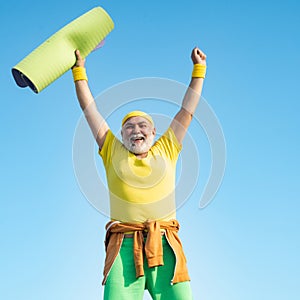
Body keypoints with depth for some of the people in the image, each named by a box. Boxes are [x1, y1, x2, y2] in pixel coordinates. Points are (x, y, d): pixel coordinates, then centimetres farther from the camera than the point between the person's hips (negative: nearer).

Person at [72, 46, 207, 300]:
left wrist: (199, 67, 31)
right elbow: (89, 108, 25)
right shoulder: (113, 153, 20)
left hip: (165, 245, 1)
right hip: (124, 246, -1)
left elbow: (188, 108, 26)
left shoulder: (166, 151, 21)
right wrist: (79, 69, 28)